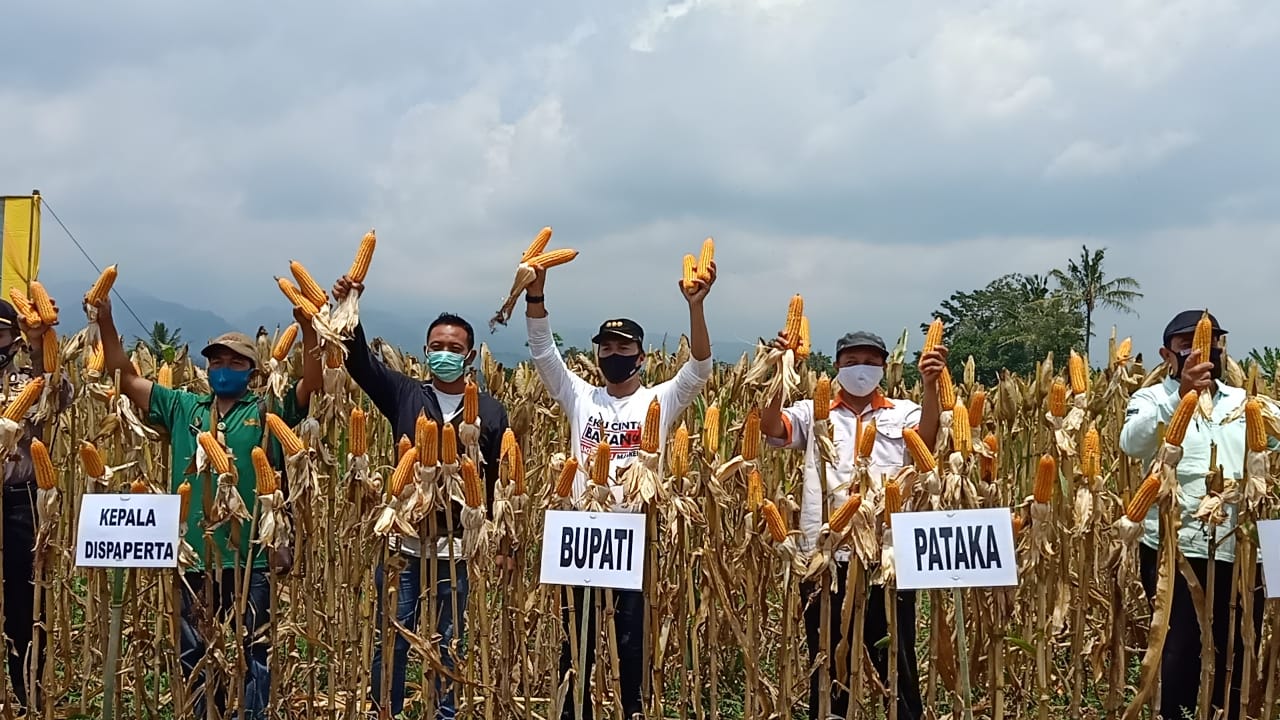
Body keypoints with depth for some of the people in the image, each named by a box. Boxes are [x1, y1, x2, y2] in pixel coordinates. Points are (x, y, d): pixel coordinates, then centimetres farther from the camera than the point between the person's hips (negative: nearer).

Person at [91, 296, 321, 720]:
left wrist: (306, 326, -21)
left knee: (250, 656, 4)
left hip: (250, 558, -3)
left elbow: (313, 382, -9)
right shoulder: (183, 408, 11)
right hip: (193, 556, 3)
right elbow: (127, 379, 10)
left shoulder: (270, 412, 3)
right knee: (194, 656, 12)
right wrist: (106, 324, 1)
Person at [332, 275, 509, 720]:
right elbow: (361, 361, -5)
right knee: (391, 642, 6)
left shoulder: (490, 411, 4)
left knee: (449, 646, 9)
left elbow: (502, 482, 5)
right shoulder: (405, 395, 6)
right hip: (404, 541, 1)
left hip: (460, 547, 0)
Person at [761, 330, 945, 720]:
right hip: (825, 556, 1)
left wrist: (931, 386, -22)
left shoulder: (904, 412, 11)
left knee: (896, 663, 6)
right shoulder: (813, 412, 11)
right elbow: (771, 429, -5)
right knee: (827, 662, 11)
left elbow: (927, 440, -9)